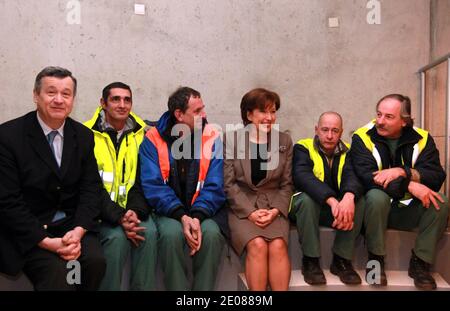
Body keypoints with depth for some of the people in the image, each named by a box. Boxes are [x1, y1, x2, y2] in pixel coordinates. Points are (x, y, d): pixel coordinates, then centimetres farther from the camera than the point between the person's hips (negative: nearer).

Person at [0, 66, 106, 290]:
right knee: (57, 272, -28)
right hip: (27, 231, -4)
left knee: (95, 260, -20)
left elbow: (91, 188, 3)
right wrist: (47, 241, -19)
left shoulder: (83, 136, 4)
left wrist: (78, 231, -14)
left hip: (72, 224, 4)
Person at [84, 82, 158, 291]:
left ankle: (144, 288, -6)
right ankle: (109, 288, -6)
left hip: (132, 209, 2)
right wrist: (119, 218, -21)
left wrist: (136, 211, -16)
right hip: (102, 211, -2)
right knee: (117, 237, -28)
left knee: (149, 232, -24)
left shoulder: (141, 134, 5)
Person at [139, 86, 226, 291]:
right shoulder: (153, 139, -2)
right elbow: (153, 186, -9)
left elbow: (215, 187, -5)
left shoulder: (212, 138, 0)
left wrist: (197, 217, -22)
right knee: (172, 233, -31)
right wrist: (181, 216, -22)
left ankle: (203, 288, -10)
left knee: (211, 233, -29)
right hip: (169, 211, -1)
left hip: (203, 211, 1)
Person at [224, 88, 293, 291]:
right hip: (242, 207, -2)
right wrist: (251, 212, -13)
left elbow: (287, 184, 8)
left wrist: (275, 210, -9)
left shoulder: (284, 141, 9)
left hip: (274, 207, 2)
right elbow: (229, 183, -4)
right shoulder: (231, 139, 1)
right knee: (257, 245, -26)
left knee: (278, 245, -25)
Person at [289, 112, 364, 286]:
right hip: (307, 206, -3)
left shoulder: (347, 151, 2)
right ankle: (310, 261, -19)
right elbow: (303, 177, -28)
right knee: (307, 198, -34)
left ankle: (342, 259, -10)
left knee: (358, 200, -24)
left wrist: (349, 196, -42)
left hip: (338, 206, 3)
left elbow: (352, 176, -17)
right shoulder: (303, 148, -8)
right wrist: (332, 200, -43)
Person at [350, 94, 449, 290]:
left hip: (409, 209, 3)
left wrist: (402, 172, -27)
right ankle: (375, 259, -15)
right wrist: (410, 186, -30)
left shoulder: (422, 139, -1)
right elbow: (366, 177, -22)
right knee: (376, 196, -34)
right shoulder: (362, 137, -9)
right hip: (378, 207, -3)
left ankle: (420, 263, -9)